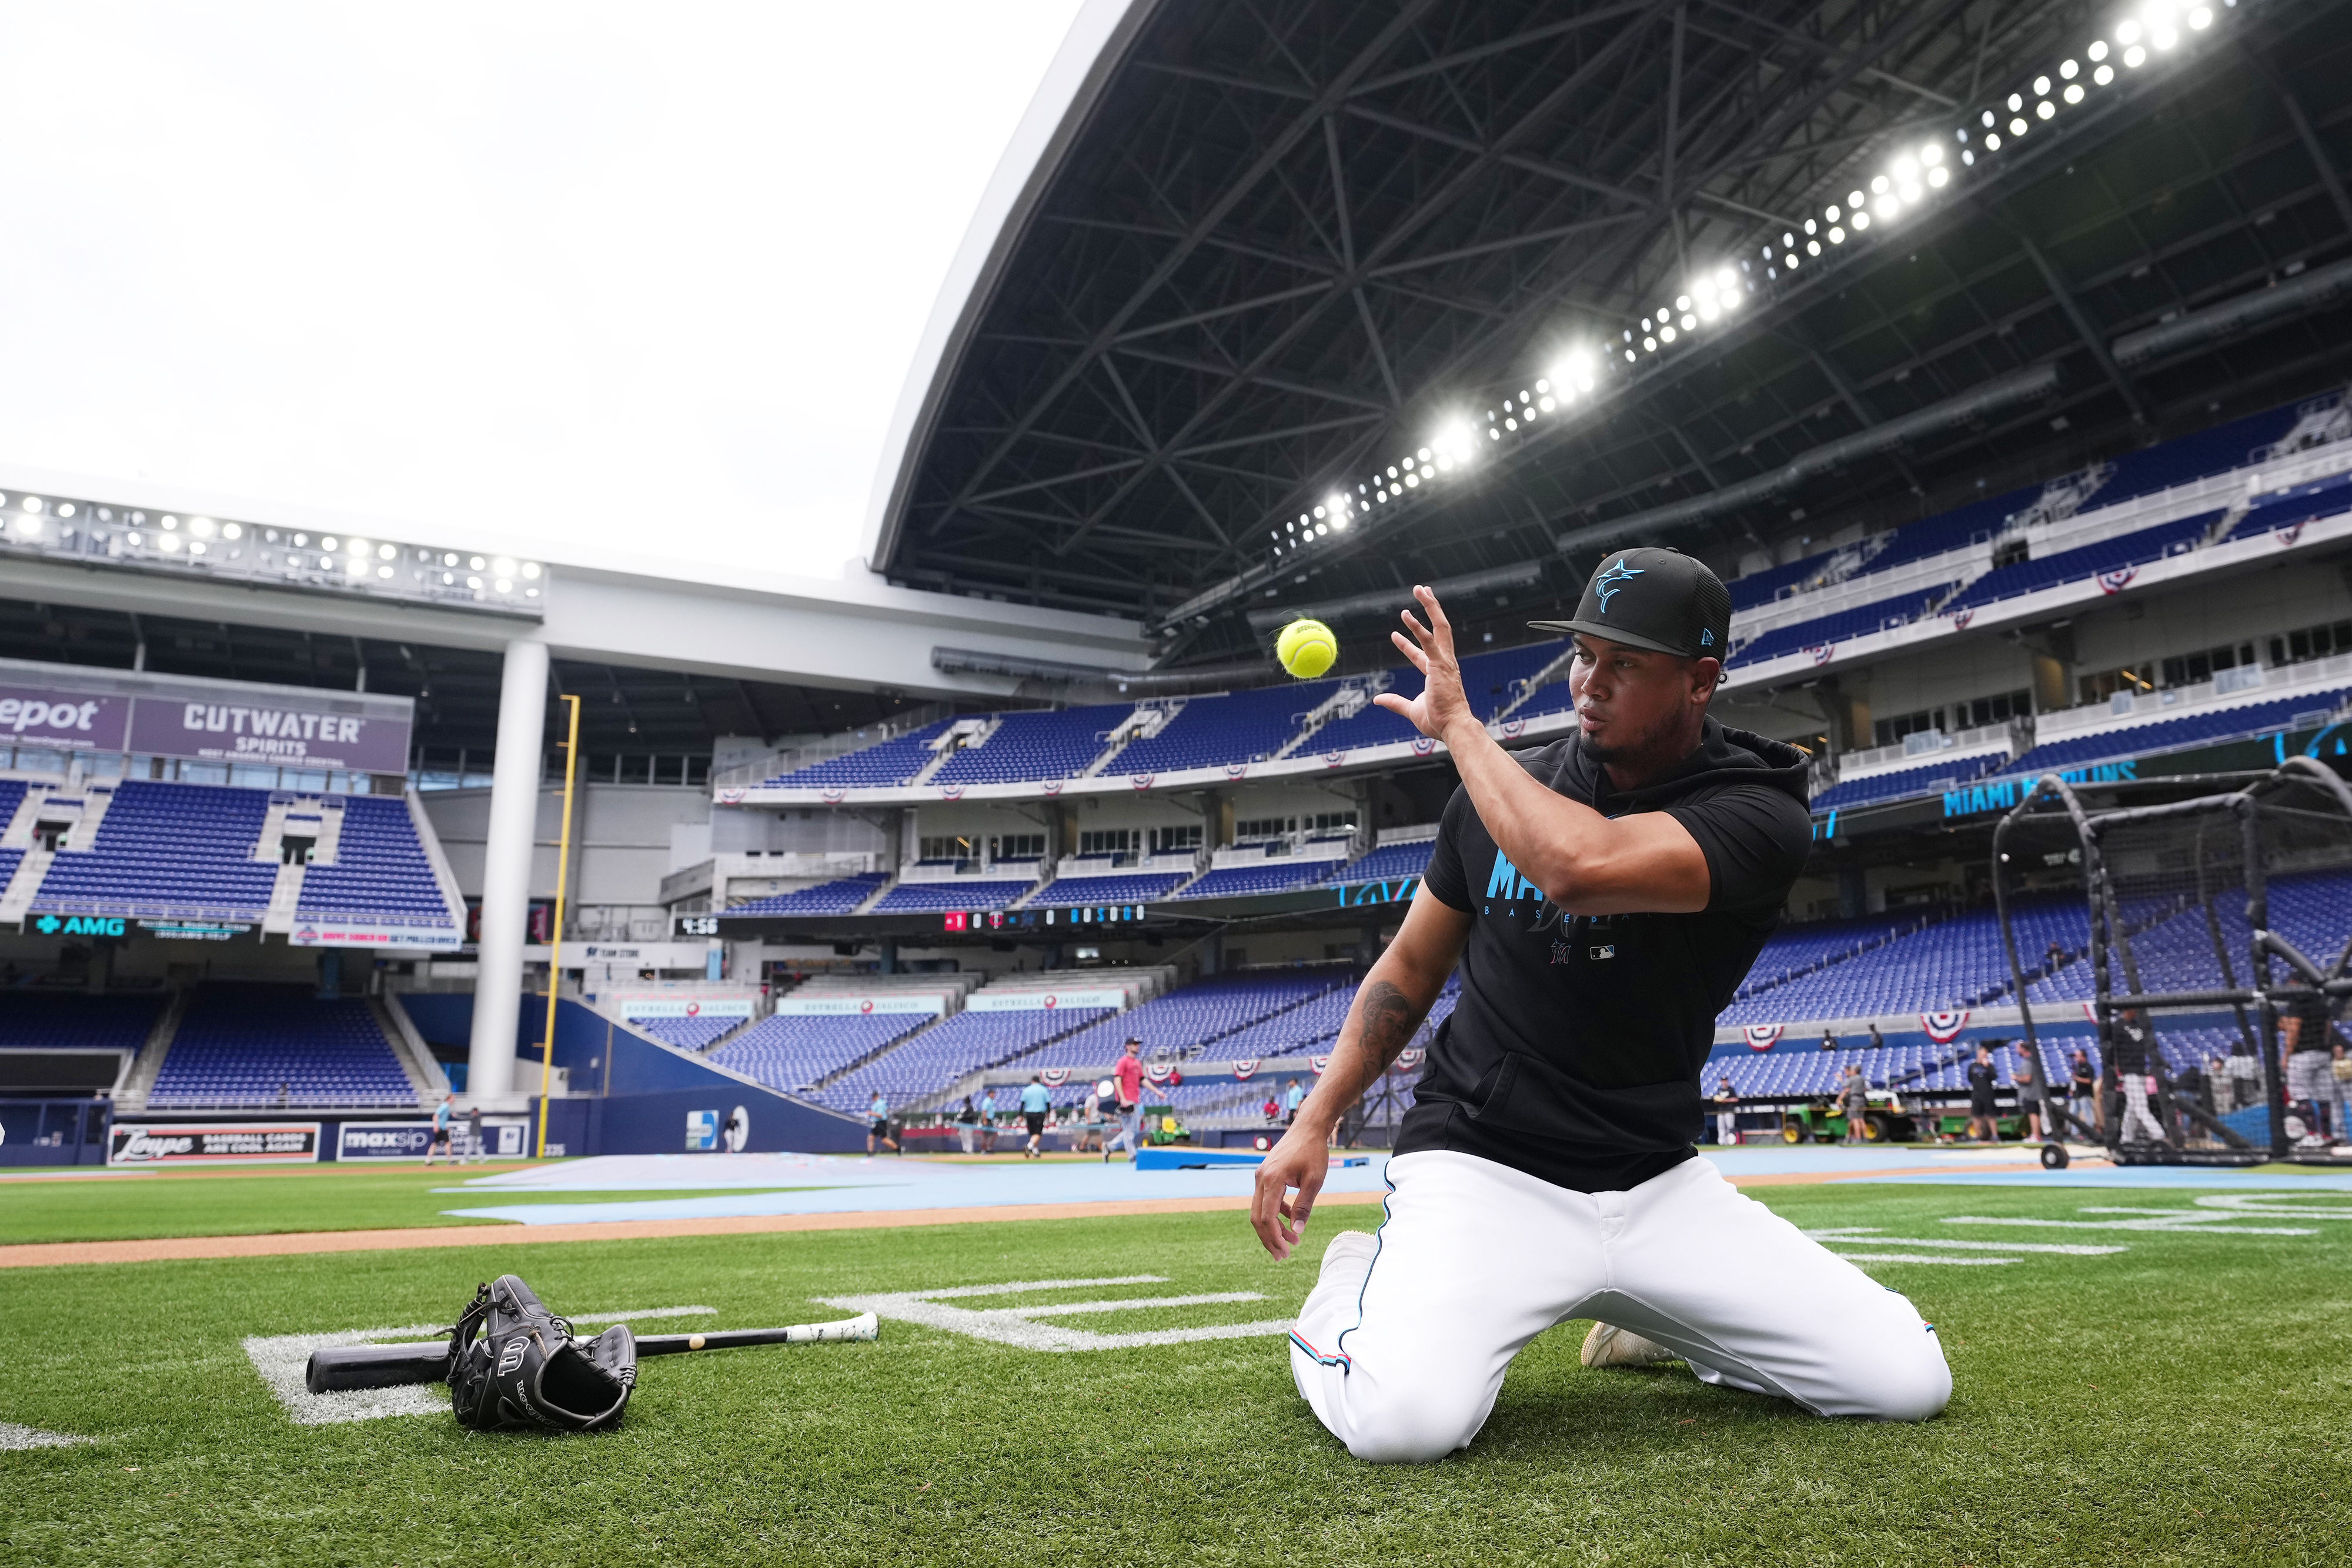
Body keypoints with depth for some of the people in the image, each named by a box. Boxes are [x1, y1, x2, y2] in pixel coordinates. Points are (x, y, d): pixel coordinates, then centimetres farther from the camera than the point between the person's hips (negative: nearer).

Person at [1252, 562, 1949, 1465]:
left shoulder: (1758, 813, -11)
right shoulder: (1506, 791, 2)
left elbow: (1581, 867, -33)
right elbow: (1412, 966, 11)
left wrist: (1457, 723, -19)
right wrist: (1316, 1121, 2)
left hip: (1658, 1185, 1)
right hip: (1479, 1173, 0)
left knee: (1908, 1382, -8)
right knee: (1404, 1418, -27)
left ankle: (1657, 1322, 19)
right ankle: (1349, 1289, 9)